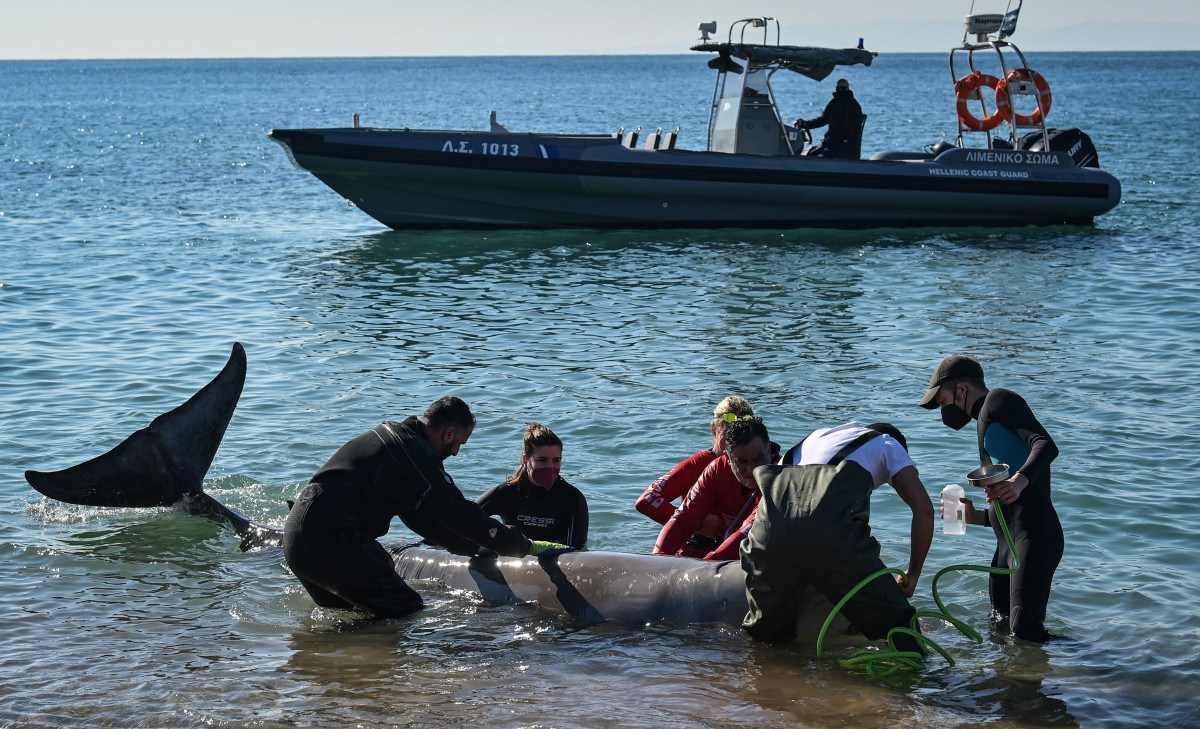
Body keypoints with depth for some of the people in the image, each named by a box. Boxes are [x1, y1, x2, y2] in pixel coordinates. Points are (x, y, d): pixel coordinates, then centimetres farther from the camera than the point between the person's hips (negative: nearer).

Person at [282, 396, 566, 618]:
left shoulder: (388, 433, 19)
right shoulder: (417, 454, -11)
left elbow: (422, 516, 24)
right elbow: (458, 514, -8)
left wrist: (478, 546, 24)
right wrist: (527, 546, 1)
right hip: (329, 542, -10)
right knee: (406, 609, -7)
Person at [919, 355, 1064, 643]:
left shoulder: (998, 400, 0)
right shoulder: (988, 424, 29)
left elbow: (1046, 445, -19)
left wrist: (1020, 480, -35)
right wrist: (977, 517, 19)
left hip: (1034, 535, -11)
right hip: (1008, 543, 11)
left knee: (1025, 630, -17)